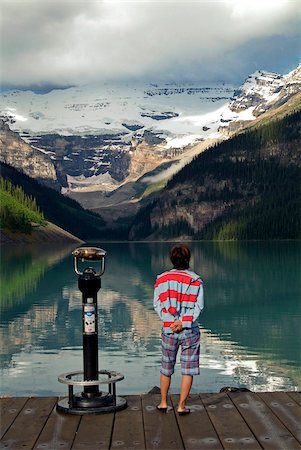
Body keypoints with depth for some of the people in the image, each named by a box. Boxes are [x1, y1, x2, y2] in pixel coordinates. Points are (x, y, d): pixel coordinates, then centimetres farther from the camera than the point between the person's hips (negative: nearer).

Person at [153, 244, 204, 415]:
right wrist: (183, 322, -13)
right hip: (190, 331, -2)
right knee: (188, 370, 7)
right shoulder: (196, 280, -4)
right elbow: (198, 306, -11)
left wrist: (171, 322, -7)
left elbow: (157, 304, -2)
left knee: (166, 368, 17)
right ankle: (182, 406, 9)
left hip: (168, 329, 2)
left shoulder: (162, 279, 2)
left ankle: (163, 402, 26)